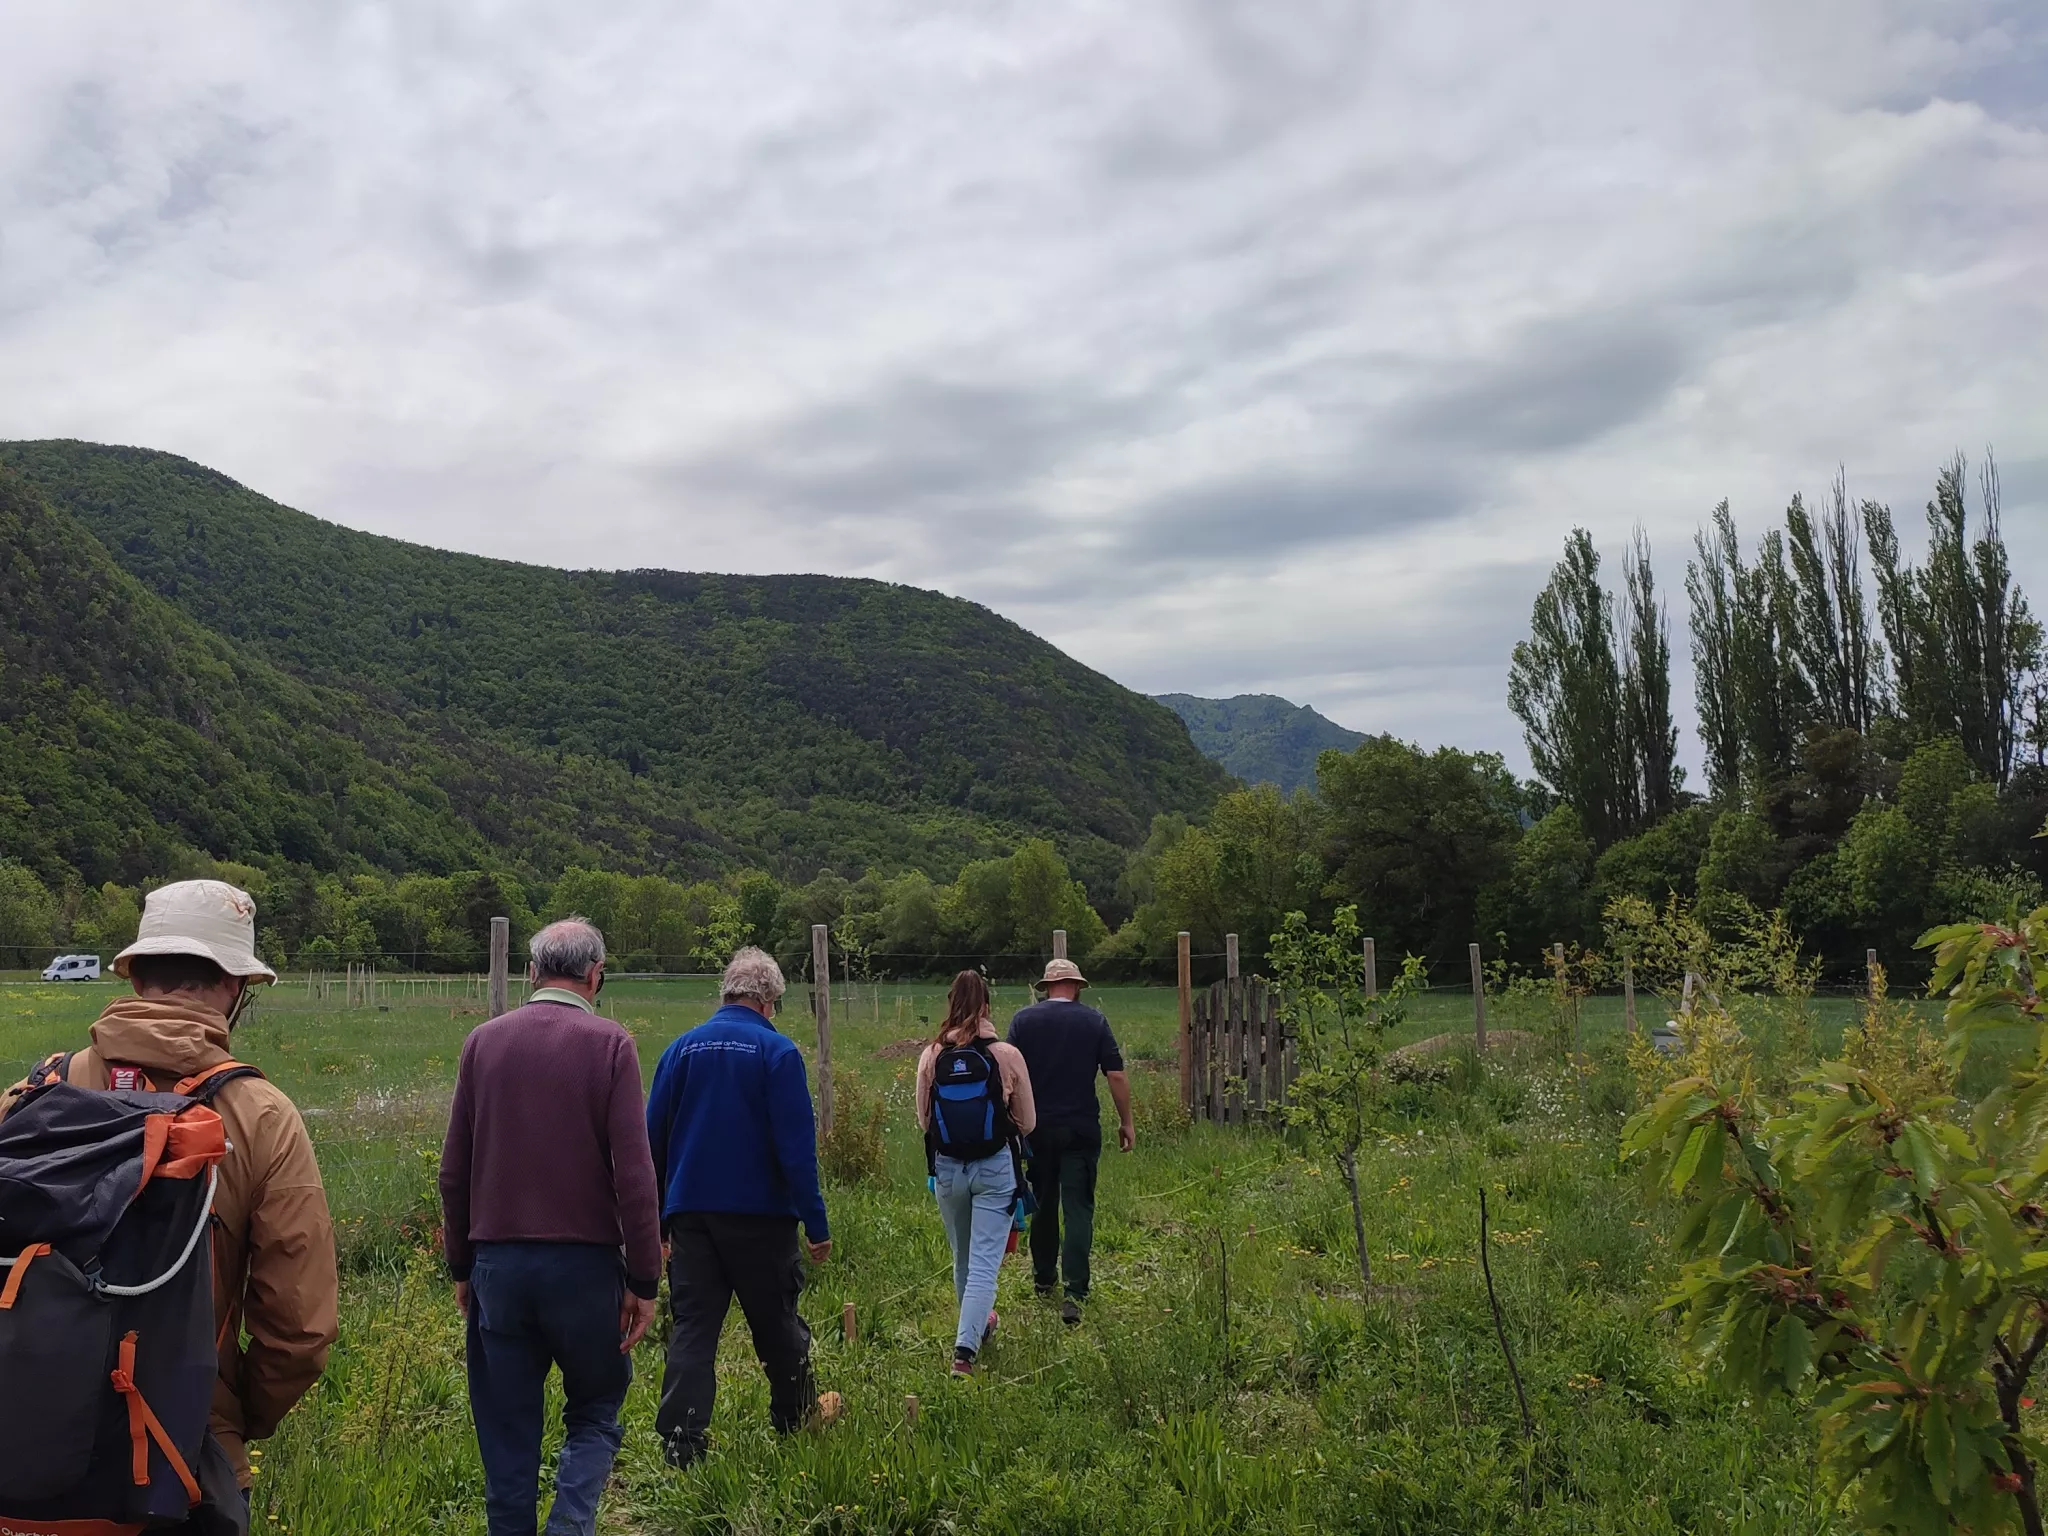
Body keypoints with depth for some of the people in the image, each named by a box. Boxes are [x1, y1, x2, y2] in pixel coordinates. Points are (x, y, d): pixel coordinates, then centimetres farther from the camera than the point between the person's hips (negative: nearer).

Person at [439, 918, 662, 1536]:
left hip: (497, 1261, 3)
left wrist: (461, 1266, 18)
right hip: (584, 1262, -3)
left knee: (507, 1431, 14)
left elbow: (454, 1171, 7)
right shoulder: (609, 1044, -7)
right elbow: (634, 1174, -10)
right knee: (594, 1414, 14)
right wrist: (644, 1281, -4)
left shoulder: (484, 1041, 3)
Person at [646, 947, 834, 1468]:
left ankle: (680, 1443, 2)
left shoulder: (682, 1048, 4)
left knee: (692, 1326, 6)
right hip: (760, 1214, -3)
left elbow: (653, 1140, 7)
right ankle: (796, 1418, 31)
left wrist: (655, 1222, 15)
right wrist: (816, 1224, -7)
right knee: (777, 1325, 14)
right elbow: (796, 1145, -12)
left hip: (690, 1212, 3)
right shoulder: (777, 1051, -9)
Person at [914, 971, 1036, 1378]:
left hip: (947, 1168, 3)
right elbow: (1027, 1122, 0)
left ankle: (977, 1324, 43)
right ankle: (965, 1349, -11)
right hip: (995, 1168, -3)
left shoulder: (932, 1056, -6)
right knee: (984, 1263, 0)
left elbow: (923, 1121, 4)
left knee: (962, 1259, 22)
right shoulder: (1007, 1055, -11)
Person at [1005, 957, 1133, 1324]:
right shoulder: (1094, 1021, -1)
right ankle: (1074, 1294, -10)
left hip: (1037, 1126, 2)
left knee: (1043, 1204, 17)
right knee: (1078, 1209, -1)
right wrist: (1126, 1121, 5)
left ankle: (1044, 1280, 31)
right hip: (1082, 1128, -1)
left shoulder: (1023, 1019, -1)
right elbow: (1116, 1076, -4)